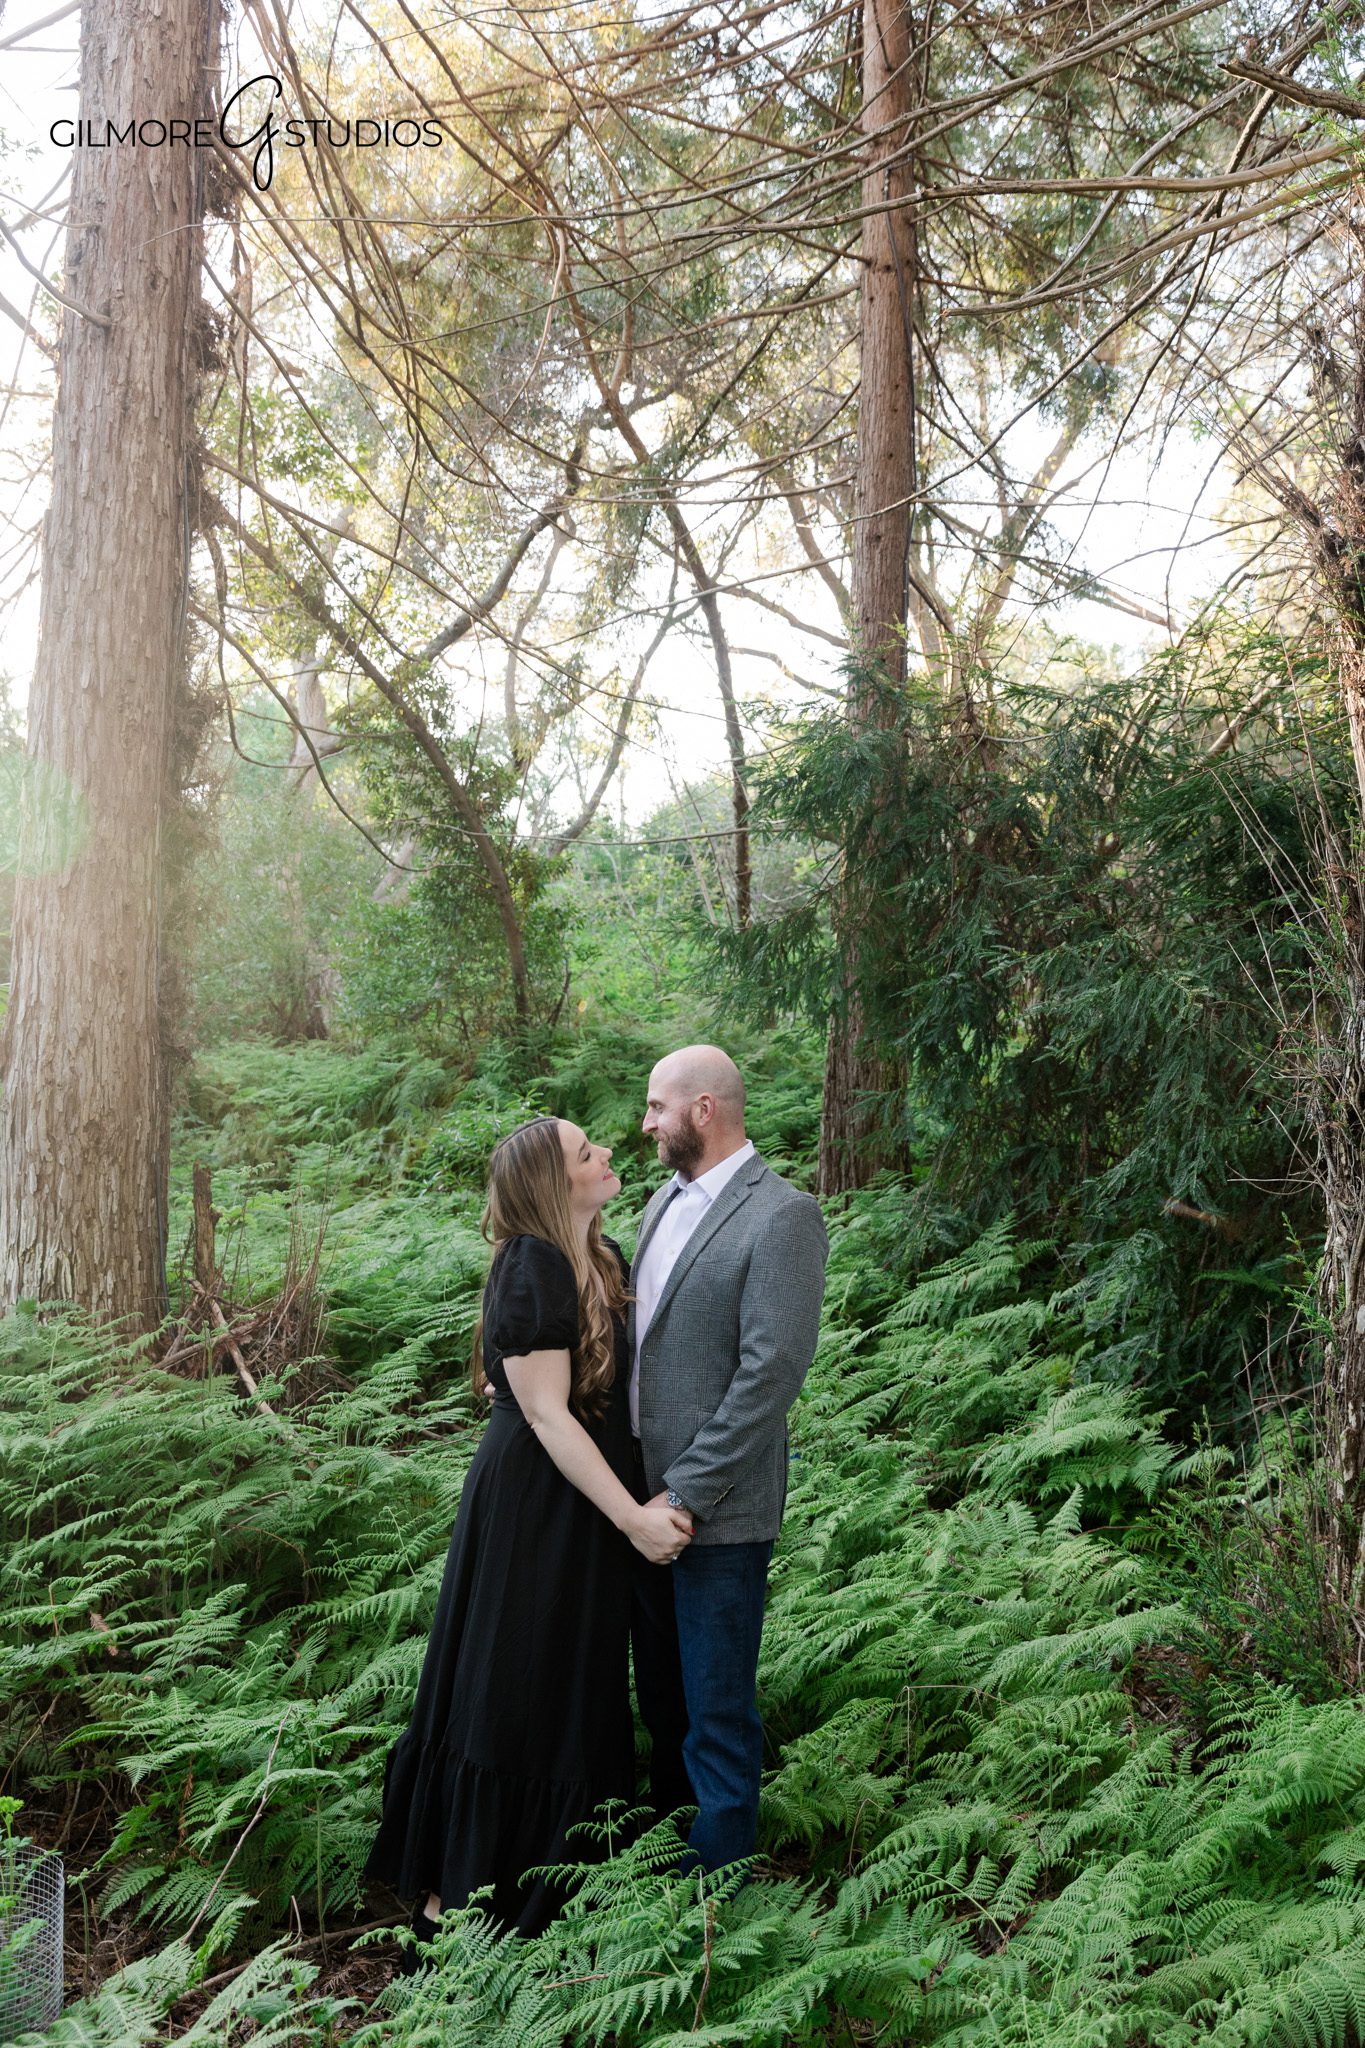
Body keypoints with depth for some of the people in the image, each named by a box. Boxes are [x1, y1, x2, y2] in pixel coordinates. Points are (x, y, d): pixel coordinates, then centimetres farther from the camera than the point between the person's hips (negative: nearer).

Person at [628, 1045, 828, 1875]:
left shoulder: (782, 1216, -17)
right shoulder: (667, 1200, 9)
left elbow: (772, 1371, -21)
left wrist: (685, 1494, -20)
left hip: (717, 1509, -8)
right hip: (645, 1493, 8)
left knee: (716, 1708, 6)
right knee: (661, 1694, 23)